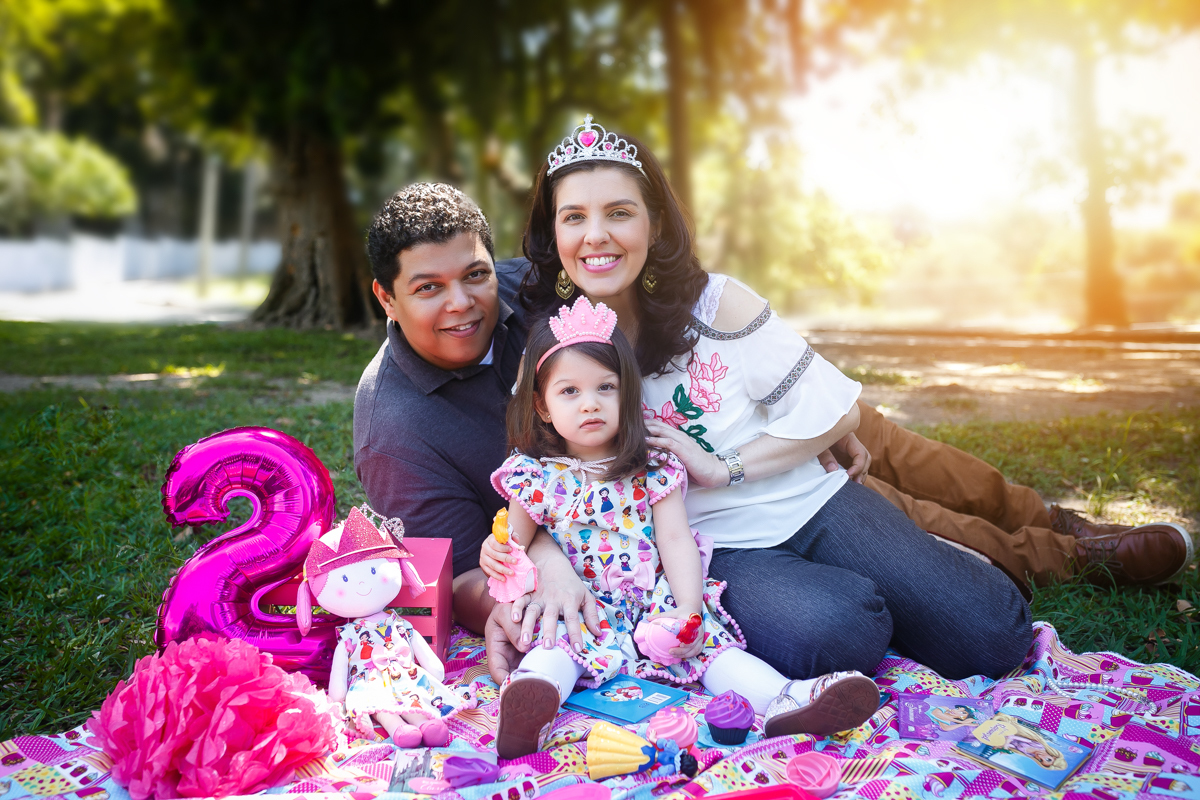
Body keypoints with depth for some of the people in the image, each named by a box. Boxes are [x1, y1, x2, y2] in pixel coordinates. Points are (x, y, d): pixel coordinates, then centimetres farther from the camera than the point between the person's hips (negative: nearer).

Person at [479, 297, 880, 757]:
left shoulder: (653, 471, 5)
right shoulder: (536, 477, 4)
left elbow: (676, 541, 0)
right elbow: (515, 543, 8)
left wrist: (688, 607, -15)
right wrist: (497, 554, -18)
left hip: (657, 608, 1)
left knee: (709, 642, -22)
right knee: (553, 650, -31)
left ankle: (788, 701, -40)